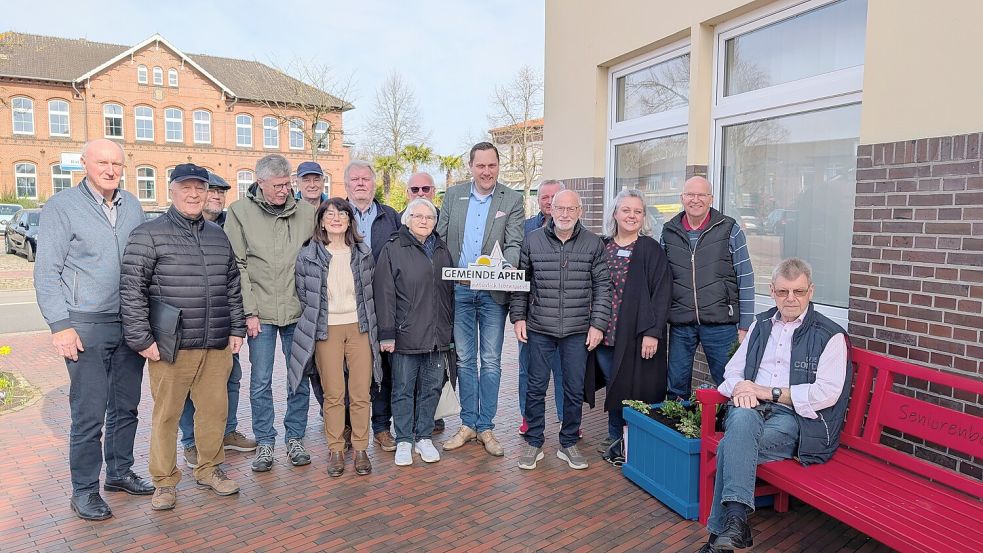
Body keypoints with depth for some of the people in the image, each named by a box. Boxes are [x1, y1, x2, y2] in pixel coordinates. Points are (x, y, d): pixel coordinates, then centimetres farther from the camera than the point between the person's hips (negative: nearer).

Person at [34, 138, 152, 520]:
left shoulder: (133, 206, 10)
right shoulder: (61, 207, -4)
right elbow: (46, 273, -6)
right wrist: (60, 325, -12)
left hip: (131, 324, 5)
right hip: (87, 326, -5)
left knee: (126, 406, 13)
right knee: (89, 413, 0)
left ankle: (120, 472, 29)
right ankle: (84, 491, 15)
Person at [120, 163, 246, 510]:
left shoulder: (218, 236, 14)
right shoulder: (149, 234, -3)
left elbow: (232, 286, 17)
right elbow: (131, 290, -6)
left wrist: (236, 329, 12)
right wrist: (141, 338, -10)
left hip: (217, 346, 5)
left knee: (215, 409, 11)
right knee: (166, 414, 5)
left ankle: (209, 469, 29)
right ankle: (164, 482, 21)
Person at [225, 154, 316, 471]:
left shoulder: (305, 212, 3)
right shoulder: (240, 212, -1)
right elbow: (237, 266, -4)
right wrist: (249, 311, -9)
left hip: (298, 310, 2)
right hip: (260, 312, -1)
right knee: (260, 381, 6)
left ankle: (295, 438, 24)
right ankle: (264, 442, 21)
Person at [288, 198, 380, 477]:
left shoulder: (364, 253, 6)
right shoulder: (308, 255, 0)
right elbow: (302, 295, 7)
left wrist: (371, 326, 11)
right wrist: (314, 325, 7)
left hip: (359, 328, 1)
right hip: (326, 331, -1)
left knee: (361, 393, 2)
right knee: (333, 394, 3)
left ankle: (360, 449, 16)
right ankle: (335, 450, 17)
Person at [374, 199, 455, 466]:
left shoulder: (442, 251, 13)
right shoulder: (393, 250, -3)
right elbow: (385, 294, -7)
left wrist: (449, 330, 13)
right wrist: (387, 333, -12)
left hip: (437, 335, 5)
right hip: (406, 336, -4)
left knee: (431, 388, 11)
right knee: (404, 389, 6)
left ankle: (424, 437, 25)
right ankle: (403, 441, 19)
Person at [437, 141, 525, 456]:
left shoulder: (512, 199, 1)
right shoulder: (453, 195, 7)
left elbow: (514, 244, -6)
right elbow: (440, 238, 6)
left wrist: (508, 266, -27)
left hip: (493, 291, -2)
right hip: (459, 290, 2)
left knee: (491, 361, 6)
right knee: (464, 359, 10)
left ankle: (486, 427, 18)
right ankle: (468, 424, 23)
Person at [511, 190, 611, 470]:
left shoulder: (593, 243, 1)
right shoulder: (533, 240, 1)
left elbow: (602, 286, 2)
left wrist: (598, 323, -3)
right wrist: (518, 316, 1)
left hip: (578, 331, 0)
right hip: (539, 329, 0)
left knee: (574, 389, 9)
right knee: (536, 387, 7)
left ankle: (568, 444, 26)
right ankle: (534, 443, 23)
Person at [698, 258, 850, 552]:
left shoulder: (830, 335, 4)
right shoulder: (761, 324, 20)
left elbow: (827, 393, -8)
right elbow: (733, 370, 20)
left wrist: (769, 391, -11)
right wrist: (740, 388, -5)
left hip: (796, 416, -4)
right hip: (751, 407, 4)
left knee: (731, 445, -31)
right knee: (742, 418, -35)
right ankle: (735, 519, -34)